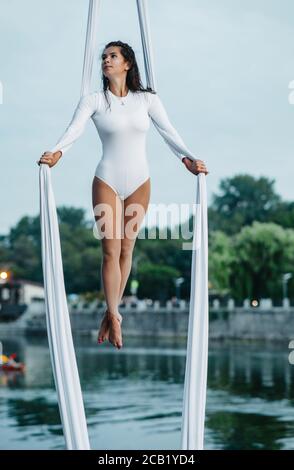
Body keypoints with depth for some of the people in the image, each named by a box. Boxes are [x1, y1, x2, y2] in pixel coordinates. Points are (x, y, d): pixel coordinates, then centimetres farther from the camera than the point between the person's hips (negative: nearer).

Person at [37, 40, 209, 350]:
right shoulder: (94, 100, -1)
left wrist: (187, 158, -22)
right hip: (107, 182, -2)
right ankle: (114, 316, 8)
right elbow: (75, 128, -16)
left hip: (139, 183, 2)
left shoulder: (147, 99, 3)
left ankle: (111, 313, 18)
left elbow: (167, 131, -6)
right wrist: (56, 152, -36)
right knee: (110, 250, -3)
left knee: (126, 249, 7)